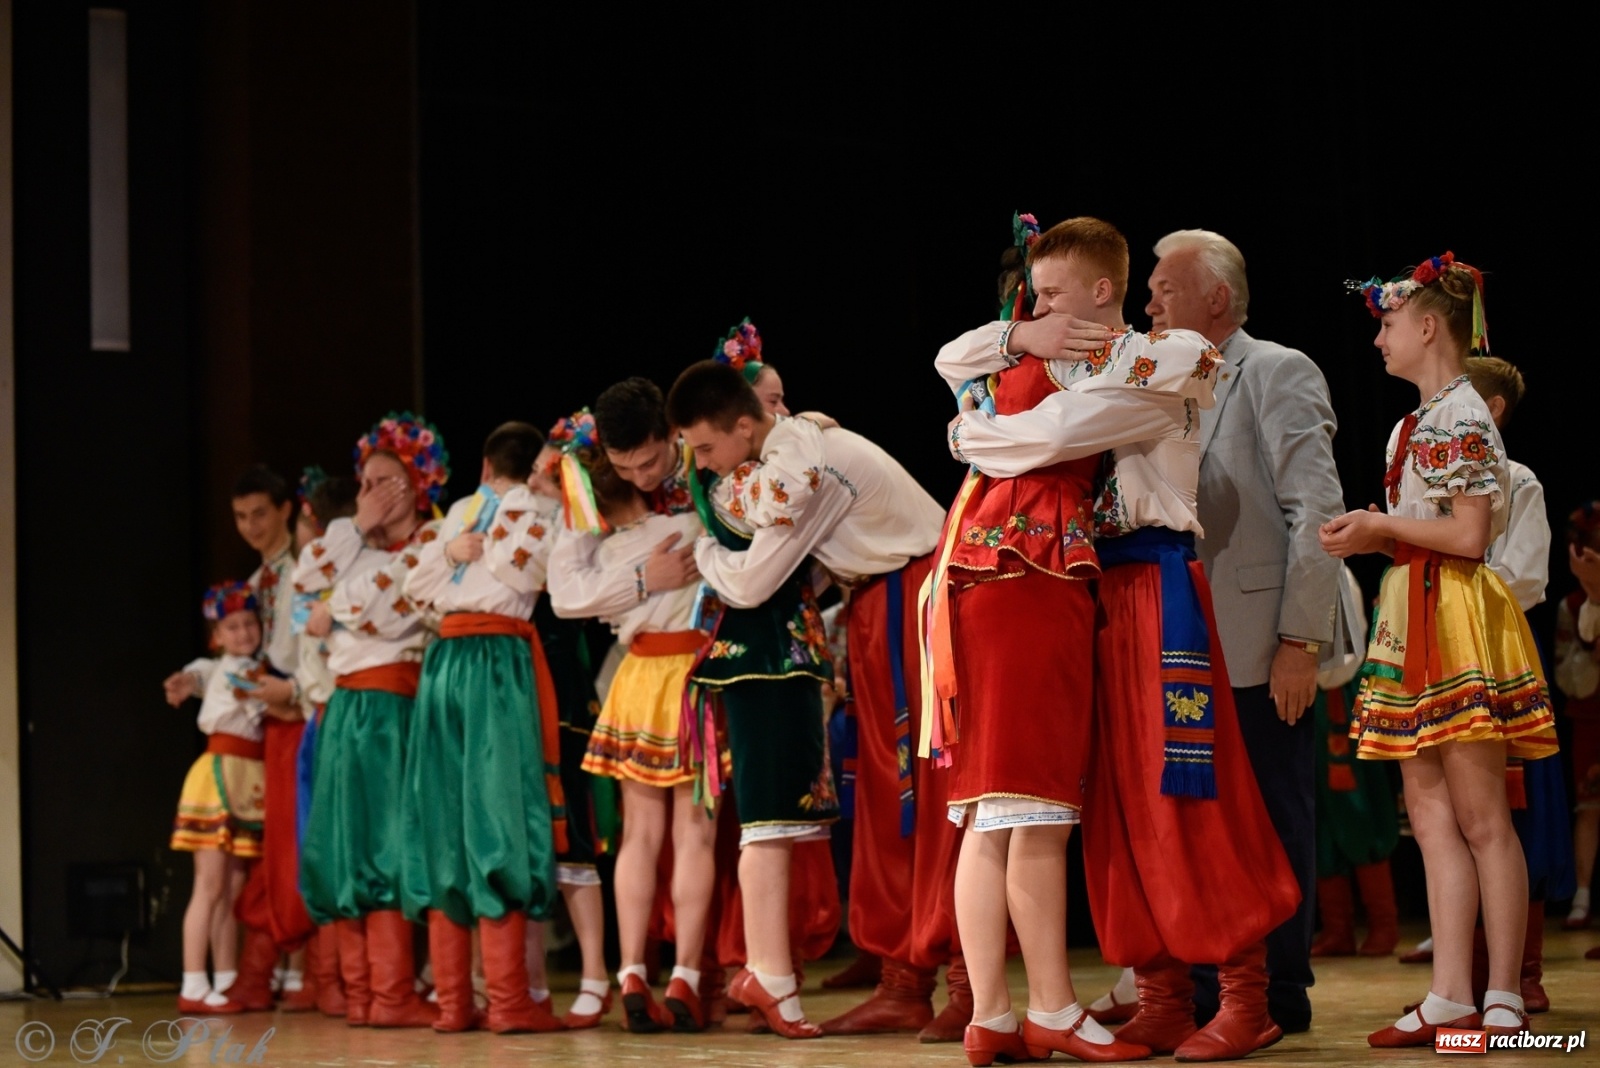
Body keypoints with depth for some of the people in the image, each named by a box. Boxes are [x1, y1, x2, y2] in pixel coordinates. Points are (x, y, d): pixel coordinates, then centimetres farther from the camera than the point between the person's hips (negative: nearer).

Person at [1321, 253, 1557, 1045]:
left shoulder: (1460, 416, -11)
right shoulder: (1420, 422, 18)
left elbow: (1470, 534, -17)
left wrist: (1382, 527, -8)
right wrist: (1373, 535, 8)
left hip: (1458, 619, -10)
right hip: (1416, 622, 10)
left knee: (1480, 816, -6)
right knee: (1430, 812, 5)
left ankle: (1503, 1001, -3)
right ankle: (1451, 996, 5)